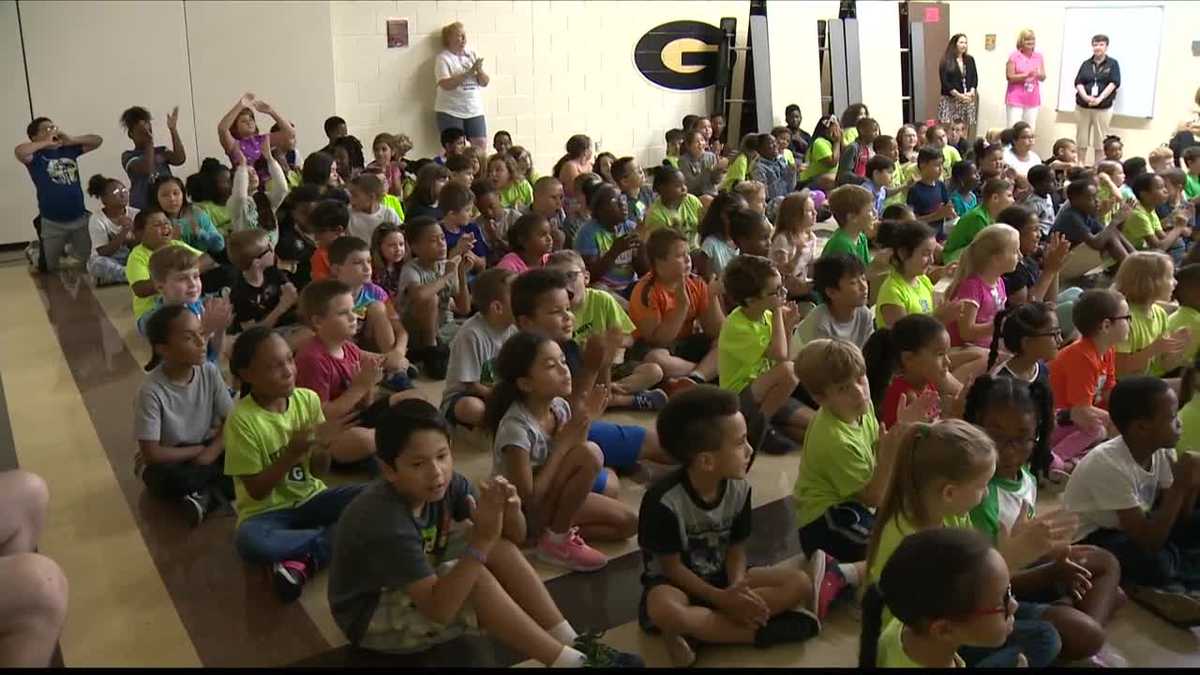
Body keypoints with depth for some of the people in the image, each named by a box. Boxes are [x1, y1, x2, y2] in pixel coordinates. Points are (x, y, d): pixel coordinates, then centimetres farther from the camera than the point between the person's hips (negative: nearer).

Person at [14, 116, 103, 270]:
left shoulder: (69, 149, 7)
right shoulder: (35, 155, -7)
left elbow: (97, 140, 10)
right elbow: (19, 151, -29)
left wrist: (71, 140, -2)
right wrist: (46, 143, -16)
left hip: (80, 218, 4)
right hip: (52, 223, -4)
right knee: (51, 267, 13)